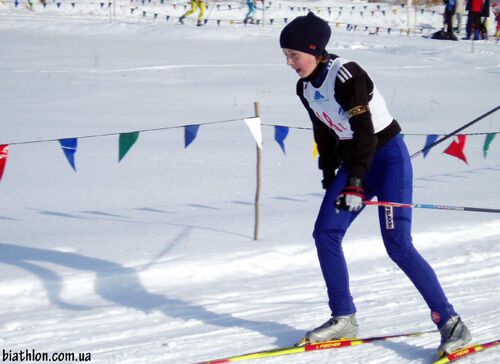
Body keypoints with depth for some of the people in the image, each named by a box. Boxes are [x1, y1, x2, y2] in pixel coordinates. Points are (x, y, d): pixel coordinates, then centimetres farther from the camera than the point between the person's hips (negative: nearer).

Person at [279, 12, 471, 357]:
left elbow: (365, 130, -25)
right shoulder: (305, 87, 5)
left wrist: (355, 183, -29)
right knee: (325, 235, -1)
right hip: (353, 160, 8)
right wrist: (329, 177, 16)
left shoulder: (346, 75, -21)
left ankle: (451, 322, -9)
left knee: (398, 245, -15)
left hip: (387, 156, -8)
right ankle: (344, 319, 11)